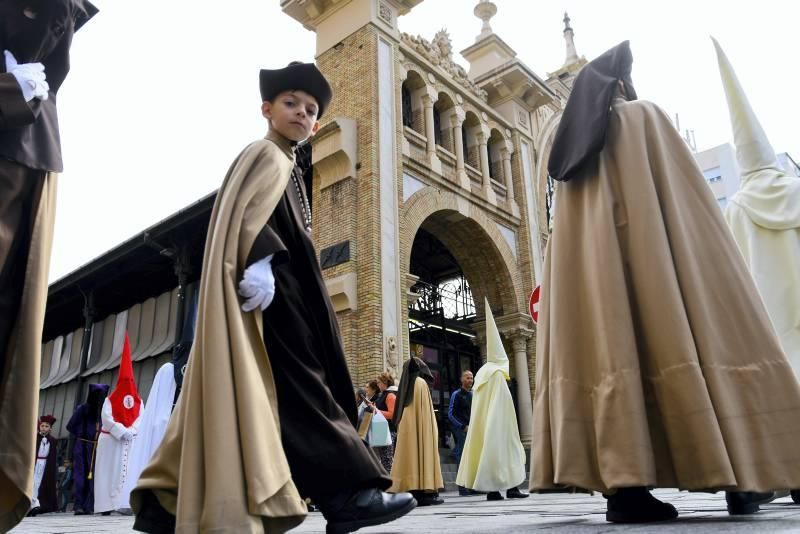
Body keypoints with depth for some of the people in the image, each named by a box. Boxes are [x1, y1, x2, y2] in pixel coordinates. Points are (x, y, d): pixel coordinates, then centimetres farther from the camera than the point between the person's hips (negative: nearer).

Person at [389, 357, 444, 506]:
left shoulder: (405, 385, 15)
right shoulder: (421, 383, -5)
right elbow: (426, 410, -10)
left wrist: (402, 425, 18)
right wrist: (431, 429, -8)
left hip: (406, 427, 7)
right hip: (421, 427, -7)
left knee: (410, 454, 5)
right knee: (423, 453, -6)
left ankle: (412, 491, 3)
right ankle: (427, 492, -8)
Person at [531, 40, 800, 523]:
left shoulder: (572, 149, 22)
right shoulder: (643, 116, 8)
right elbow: (685, 192, 3)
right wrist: (701, 249, 7)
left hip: (590, 262, 4)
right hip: (653, 246, -4)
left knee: (612, 345, -5)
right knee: (670, 335, -4)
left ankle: (624, 483, -12)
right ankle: (738, 471, -1)